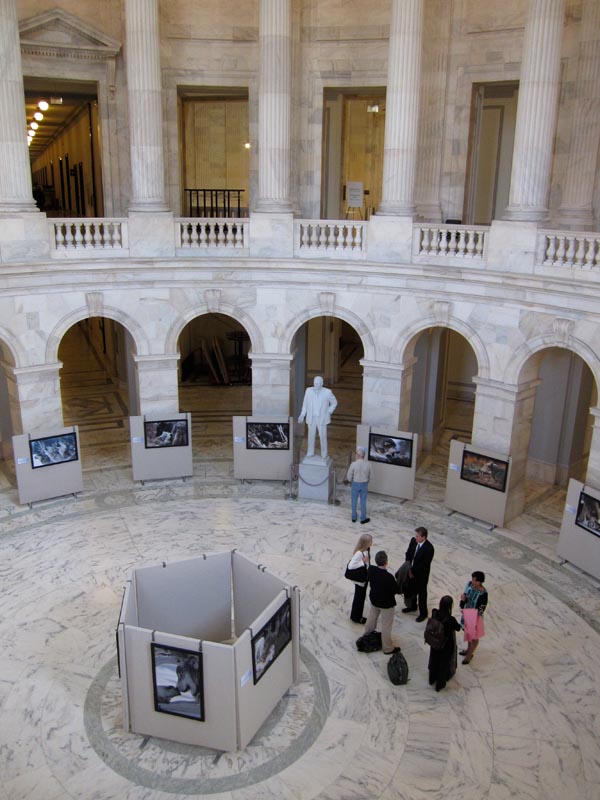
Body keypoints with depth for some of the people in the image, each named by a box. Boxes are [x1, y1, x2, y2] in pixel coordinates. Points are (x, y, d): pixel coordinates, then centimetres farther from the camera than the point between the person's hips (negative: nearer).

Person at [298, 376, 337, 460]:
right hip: (311, 418, 2)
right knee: (311, 436, 9)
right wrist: (302, 415, -3)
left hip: (322, 419, -2)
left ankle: (324, 454, 20)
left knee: (322, 436, 3)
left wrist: (328, 413, -3)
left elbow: (334, 403, 2)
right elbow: (305, 403, 4)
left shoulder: (327, 392, -14)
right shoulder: (309, 390, -6)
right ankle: (310, 453, 25)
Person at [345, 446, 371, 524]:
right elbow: (369, 476, 0)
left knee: (354, 501, 17)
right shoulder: (368, 464, -16)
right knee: (363, 502, 16)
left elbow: (349, 477, -12)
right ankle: (363, 519, 27)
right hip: (364, 484, 1)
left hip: (355, 484, -1)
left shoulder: (353, 464, -23)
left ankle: (354, 517, 31)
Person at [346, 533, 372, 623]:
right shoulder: (359, 553, -31)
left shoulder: (367, 550, -7)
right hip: (359, 580, -8)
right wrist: (363, 562, -31)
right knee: (358, 598, 11)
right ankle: (355, 617, 31)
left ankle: (358, 616, 39)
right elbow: (350, 566, -33)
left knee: (362, 597, 22)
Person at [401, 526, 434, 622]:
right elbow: (408, 554, 1)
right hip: (411, 571, 6)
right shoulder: (413, 541, -11)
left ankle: (423, 613, 32)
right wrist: (409, 568, -7)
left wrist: (413, 572, -18)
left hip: (421, 575, -6)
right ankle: (412, 606, 50)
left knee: (422, 594, 13)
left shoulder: (429, 548, -30)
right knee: (412, 590, 26)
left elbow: (425, 565, -25)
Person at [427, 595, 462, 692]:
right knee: (444, 663, 21)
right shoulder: (450, 619, -36)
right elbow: (458, 628, -17)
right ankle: (439, 685, 41)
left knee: (434, 660, 28)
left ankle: (432, 679, 52)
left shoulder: (434, 612, -22)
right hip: (447, 644, -4)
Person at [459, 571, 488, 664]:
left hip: (476, 617, -6)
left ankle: (469, 655, 36)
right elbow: (465, 595, 2)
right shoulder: (469, 584, -13)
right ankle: (469, 649, 50)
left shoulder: (483, 593, -30)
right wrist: (463, 599, -19)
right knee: (468, 632, 27)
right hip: (466, 614, 6)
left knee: (474, 636, 16)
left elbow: (482, 608, -21)